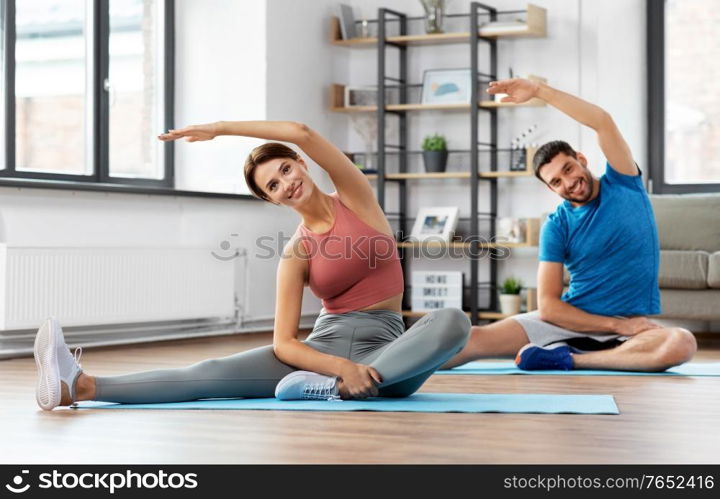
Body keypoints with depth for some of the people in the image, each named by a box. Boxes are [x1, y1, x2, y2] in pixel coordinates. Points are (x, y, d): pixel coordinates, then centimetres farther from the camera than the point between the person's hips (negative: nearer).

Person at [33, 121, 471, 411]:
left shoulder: (356, 198, 2)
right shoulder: (296, 253, 3)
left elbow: (302, 133, -14)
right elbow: (283, 343, -6)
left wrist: (219, 129, -9)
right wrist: (342, 365, -25)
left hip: (386, 350, 0)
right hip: (324, 346, 1)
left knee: (453, 321, -35)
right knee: (213, 373, -22)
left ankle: (332, 388, -38)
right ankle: (80, 387, -38)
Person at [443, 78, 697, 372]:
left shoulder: (623, 185, 3)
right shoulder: (556, 227, 1)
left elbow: (603, 122, -13)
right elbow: (547, 306, -6)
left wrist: (538, 90, -18)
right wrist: (617, 325, -16)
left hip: (634, 325, 0)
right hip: (571, 321, 1)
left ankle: (568, 359, -27)